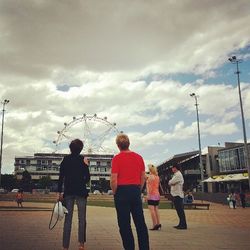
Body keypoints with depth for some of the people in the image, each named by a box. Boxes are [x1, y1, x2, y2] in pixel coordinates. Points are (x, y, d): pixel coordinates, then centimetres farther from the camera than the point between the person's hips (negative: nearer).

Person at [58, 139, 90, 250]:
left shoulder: (66, 159, 3)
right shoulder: (83, 160, -2)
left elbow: (61, 177, 1)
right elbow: (87, 178, -2)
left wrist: (59, 192, 5)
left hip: (68, 192, 2)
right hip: (81, 192, -2)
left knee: (68, 219, 5)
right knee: (82, 219, 7)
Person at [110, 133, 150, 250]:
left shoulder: (117, 158, -8)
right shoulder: (139, 157, 6)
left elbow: (113, 180, -13)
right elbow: (143, 177, 9)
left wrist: (115, 193, 2)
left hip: (122, 191, -4)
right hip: (136, 191, 4)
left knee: (124, 224, 4)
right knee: (140, 222, 10)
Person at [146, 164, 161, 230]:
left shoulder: (150, 176, -10)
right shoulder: (157, 177, 12)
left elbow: (149, 186, -16)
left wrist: (148, 194, -17)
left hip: (152, 195, -8)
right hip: (157, 194, 8)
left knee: (152, 210, -9)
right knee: (156, 209, 13)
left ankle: (155, 225, -14)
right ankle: (158, 224, 13)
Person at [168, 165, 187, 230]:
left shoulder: (178, 174, -13)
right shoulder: (176, 175, 20)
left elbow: (171, 182, -17)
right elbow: (171, 183, 19)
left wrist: (170, 182, 3)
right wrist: (171, 182, 0)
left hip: (178, 195, -10)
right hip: (176, 194, 10)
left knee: (180, 210, -9)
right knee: (179, 210, 13)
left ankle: (183, 225, -7)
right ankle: (181, 224, 19)